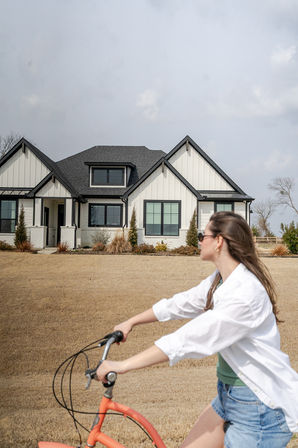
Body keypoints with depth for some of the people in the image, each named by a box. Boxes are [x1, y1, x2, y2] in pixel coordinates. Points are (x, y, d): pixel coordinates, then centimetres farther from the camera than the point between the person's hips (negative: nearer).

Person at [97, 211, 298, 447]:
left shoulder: (247, 293, -28)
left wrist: (123, 365, -29)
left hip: (260, 408, -8)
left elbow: (189, 339, -32)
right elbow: (178, 304, 13)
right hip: (228, 396, 8)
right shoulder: (219, 281, 3)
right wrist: (130, 323, 17)